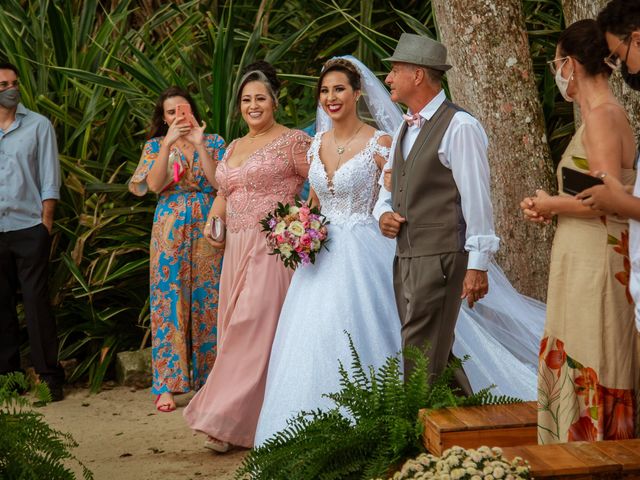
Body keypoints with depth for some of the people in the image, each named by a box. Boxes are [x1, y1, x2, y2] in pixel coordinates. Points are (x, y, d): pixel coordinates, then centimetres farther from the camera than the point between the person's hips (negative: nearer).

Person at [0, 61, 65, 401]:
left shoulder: (38, 126, 5)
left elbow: (50, 179, 2)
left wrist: (45, 221, -5)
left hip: (29, 228, -2)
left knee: (36, 301, -3)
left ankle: (49, 376, 2)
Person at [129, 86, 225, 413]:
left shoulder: (214, 142, 6)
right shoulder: (155, 146, 8)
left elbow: (220, 183, -8)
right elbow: (154, 185, -8)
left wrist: (199, 144, -14)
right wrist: (168, 144, -14)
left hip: (206, 228, 0)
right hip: (170, 230, 0)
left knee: (207, 301, 1)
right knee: (169, 301, -3)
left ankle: (206, 378, 12)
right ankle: (166, 385, -1)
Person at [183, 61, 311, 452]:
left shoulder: (294, 141, -4)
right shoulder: (234, 147, 18)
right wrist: (213, 220, 6)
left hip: (273, 249, -8)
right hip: (237, 250, 8)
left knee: (253, 328, -9)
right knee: (235, 329, 7)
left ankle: (228, 419, -8)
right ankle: (229, 418, 14)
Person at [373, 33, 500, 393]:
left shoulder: (459, 127, -10)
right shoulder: (405, 130, 17)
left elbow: (477, 199, -13)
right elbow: (389, 190, 25)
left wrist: (478, 265, -16)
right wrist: (384, 213, 2)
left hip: (440, 259, -9)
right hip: (406, 258, 9)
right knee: (439, 355, 15)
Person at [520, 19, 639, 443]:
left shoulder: (603, 116, -15)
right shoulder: (604, 114, 15)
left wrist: (551, 204, -10)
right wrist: (549, 207, 7)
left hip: (596, 261, -10)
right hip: (583, 260, 10)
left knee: (589, 373, -4)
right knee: (577, 370, 14)